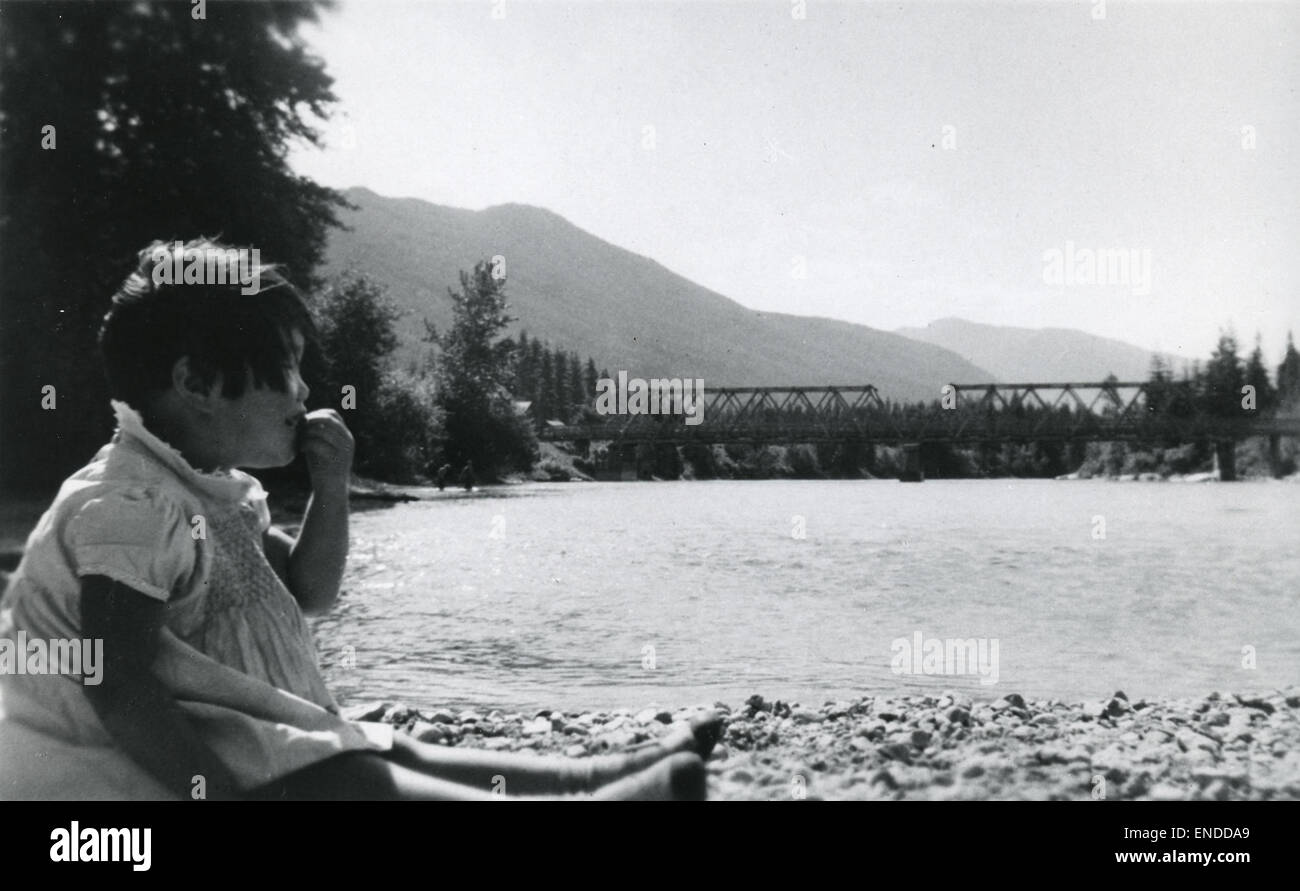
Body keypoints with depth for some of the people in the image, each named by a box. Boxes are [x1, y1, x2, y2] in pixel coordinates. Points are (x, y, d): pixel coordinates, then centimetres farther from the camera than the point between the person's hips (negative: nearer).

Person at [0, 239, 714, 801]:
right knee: (345, 783, -22)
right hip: (111, 766, -10)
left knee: (396, 756, -1)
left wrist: (331, 491, 1)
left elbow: (310, 592, 16)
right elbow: (118, 684, -28)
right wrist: (218, 789, -32)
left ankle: (597, 775, -6)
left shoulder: (215, 491, 9)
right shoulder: (129, 504, -22)